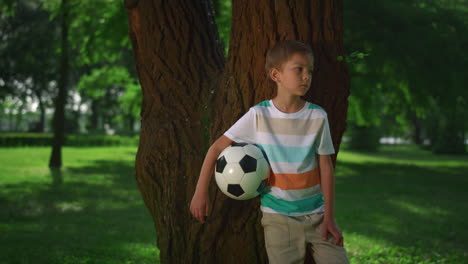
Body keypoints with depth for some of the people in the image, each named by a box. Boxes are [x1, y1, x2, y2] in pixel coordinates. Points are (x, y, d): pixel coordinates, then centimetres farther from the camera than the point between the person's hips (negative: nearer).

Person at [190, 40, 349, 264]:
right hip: (278, 216, -1)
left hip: (316, 214, 2)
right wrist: (201, 193, -6)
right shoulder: (258, 115, -8)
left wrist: (329, 217, -4)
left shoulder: (317, 117, -4)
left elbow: (326, 167, -1)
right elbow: (217, 148, -2)